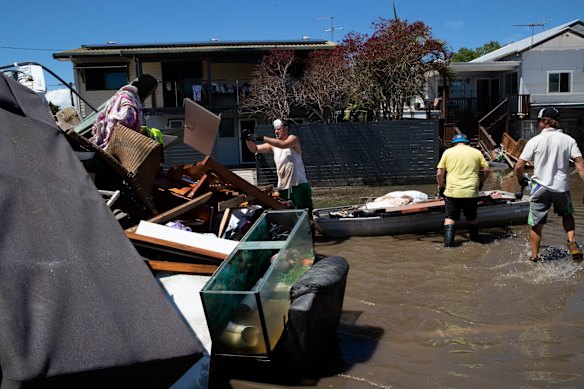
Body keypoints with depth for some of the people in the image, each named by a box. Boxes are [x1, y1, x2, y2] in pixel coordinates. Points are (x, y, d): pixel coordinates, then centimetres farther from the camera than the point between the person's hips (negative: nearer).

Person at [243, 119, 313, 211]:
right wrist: (248, 139, -11)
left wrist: (262, 138, -29)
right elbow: (255, 149, 9)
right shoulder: (273, 145, 11)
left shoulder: (293, 139, -5)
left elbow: (283, 144, -26)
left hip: (299, 186, -5)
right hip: (282, 188, 6)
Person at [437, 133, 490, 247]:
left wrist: (441, 187, 14)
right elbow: (486, 170, 7)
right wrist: (480, 183, 22)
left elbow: (439, 173, 1)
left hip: (452, 192, -2)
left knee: (450, 217, 8)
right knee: (472, 218, 19)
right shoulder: (476, 152, 9)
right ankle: (475, 239, 29)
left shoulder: (448, 152, 5)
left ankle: (448, 242, -1)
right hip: (471, 192, 2)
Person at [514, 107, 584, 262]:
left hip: (540, 187, -2)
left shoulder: (534, 141, -6)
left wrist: (521, 181, 11)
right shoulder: (568, 140, -1)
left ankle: (534, 257, 19)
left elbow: (519, 166, -8)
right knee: (567, 215, 29)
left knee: (536, 225, 10)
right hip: (561, 187, 2)